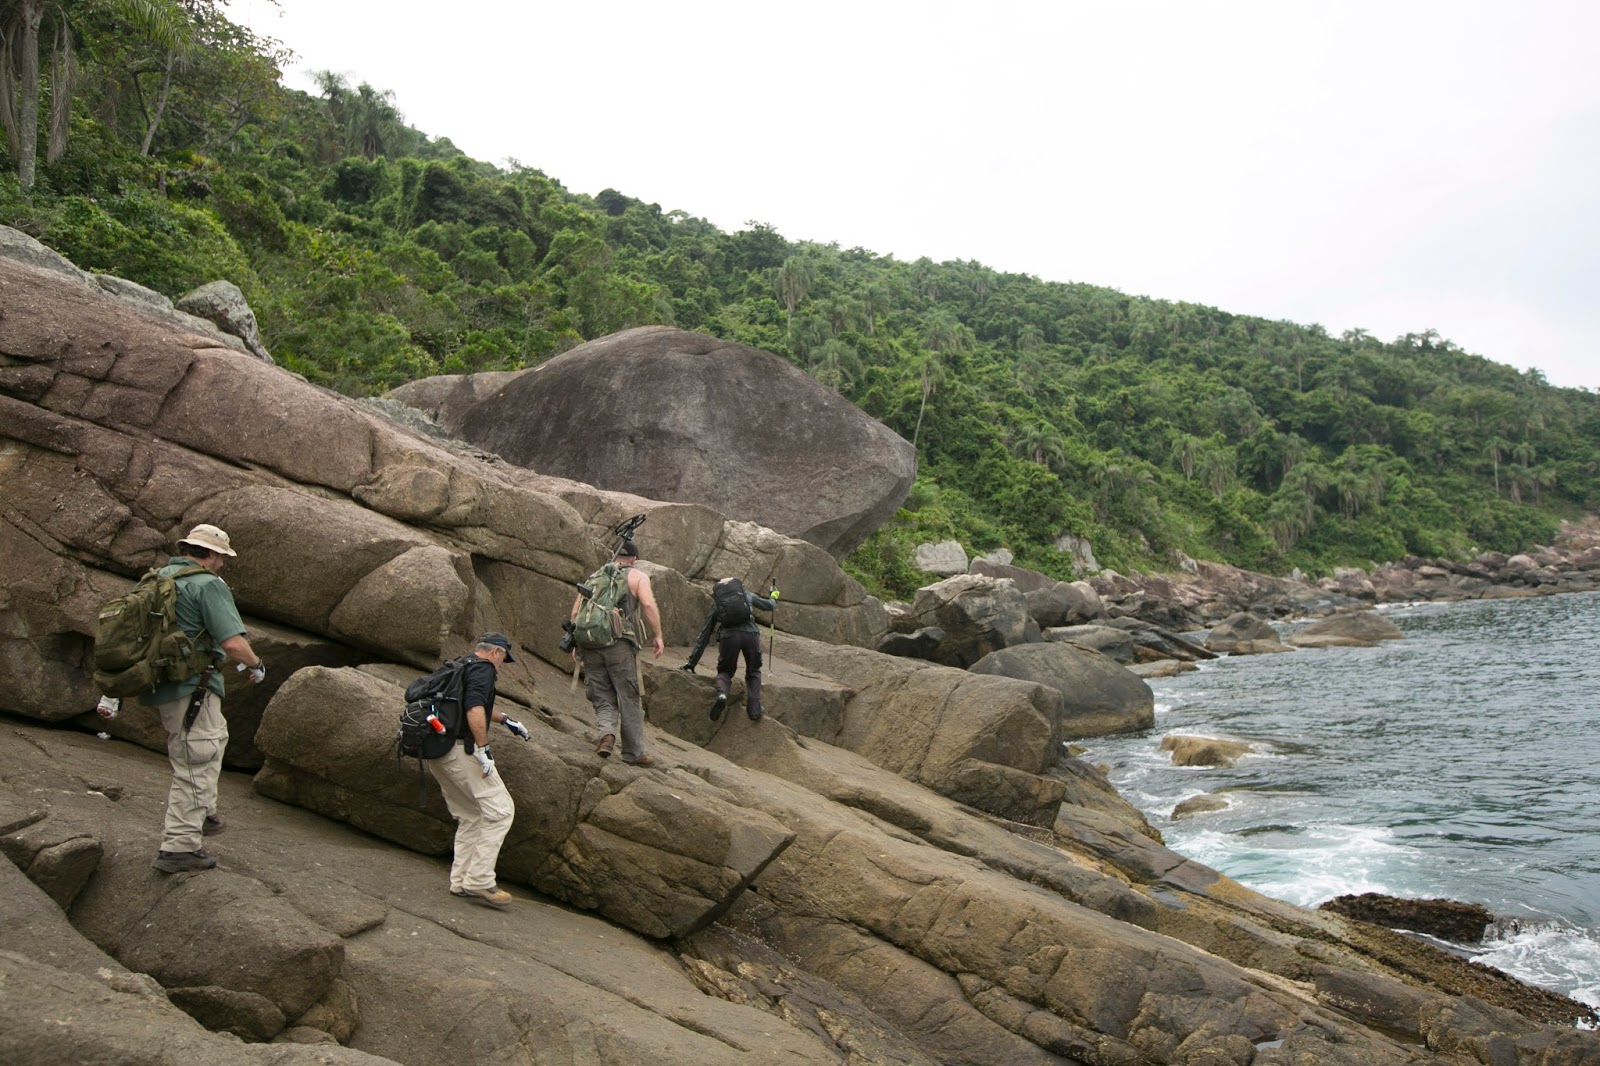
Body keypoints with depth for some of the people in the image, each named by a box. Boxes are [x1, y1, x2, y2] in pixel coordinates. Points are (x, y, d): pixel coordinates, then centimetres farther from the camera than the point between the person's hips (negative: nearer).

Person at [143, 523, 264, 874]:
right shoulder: (209, 585, -15)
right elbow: (233, 642, -23)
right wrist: (256, 665, -4)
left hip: (160, 686, 9)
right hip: (191, 690, -9)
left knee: (216, 737, 27)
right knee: (196, 764, -2)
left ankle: (202, 814, 36)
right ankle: (179, 847, 1)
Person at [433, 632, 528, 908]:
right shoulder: (483, 669, -6)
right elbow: (475, 709, -24)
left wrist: (505, 720, 50)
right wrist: (483, 748, -21)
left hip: (435, 753, 10)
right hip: (460, 749, -10)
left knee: (470, 817, 17)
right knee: (500, 810, -8)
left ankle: (460, 882, 15)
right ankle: (479, 881, -11)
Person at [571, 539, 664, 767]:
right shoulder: (638, 577, 8)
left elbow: (576, 612, 14)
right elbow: (648, 605, -9)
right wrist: (658, 635, -5)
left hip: (590, 644, 4)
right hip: (620, 644, -4)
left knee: (603, 697, 11)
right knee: (629, 699, 6)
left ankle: (605, 733, -17)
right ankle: (633, 753, 10)